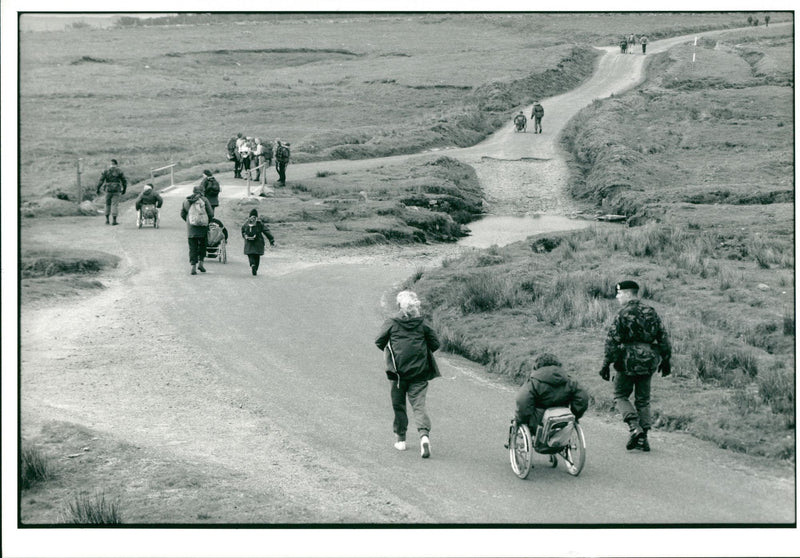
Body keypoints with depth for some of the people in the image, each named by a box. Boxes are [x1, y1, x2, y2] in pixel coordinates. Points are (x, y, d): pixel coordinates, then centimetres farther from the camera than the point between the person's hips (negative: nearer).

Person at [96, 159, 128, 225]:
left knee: (108, 204, 17)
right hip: (116, 190, -1)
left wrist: (98, 189, -1)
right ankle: (114, 221, -6)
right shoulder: (119, 171, 0)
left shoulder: (106, 171, 0)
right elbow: (124, 181, 2)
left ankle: (107, 219, 14)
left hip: (108, 190, 1)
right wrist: (124, 190, 14)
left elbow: (101, 180, -6)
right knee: (115, 205, 0)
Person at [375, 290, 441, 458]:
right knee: (418, 405, 0)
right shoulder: (423, 323, -1)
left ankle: (400, 439, 19)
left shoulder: (391, 323, -5)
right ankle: (424, 434, -23)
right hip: (420, 372, 1)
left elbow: (379, 342, 1)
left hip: (398, 371, -1)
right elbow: (435, 343, 2)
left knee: (399, 405, 14)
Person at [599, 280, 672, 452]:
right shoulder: (651, 312, 8)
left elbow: (612, 341, -12)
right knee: (643, 399, 13)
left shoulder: (623, 315, -10)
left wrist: (606, 364, -8)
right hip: (648, 363, 5)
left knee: (620, 396, 9)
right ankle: (643, 438, 9)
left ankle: (635, 426, -11)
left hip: (628, 362, -5)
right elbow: (663, 337, 11)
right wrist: (665, 360, 19)